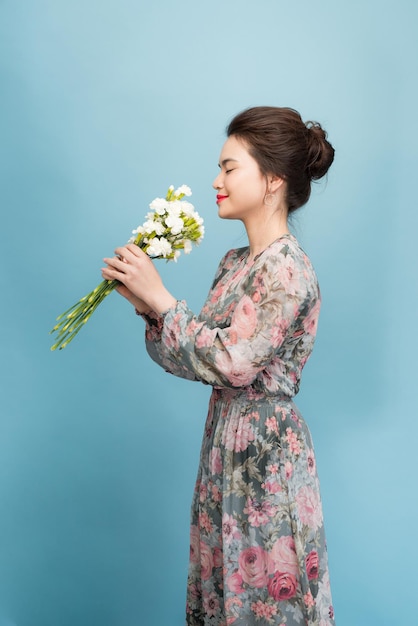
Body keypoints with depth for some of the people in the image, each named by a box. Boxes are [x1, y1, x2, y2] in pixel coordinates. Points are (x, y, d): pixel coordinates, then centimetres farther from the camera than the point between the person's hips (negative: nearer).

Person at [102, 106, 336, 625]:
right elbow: (197, 354, 7)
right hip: (227, 437, 8)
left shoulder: (288, 269, -19)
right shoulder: (234, 262, 8)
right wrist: (145, 302, -5)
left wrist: (159, 297, -19)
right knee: (223, 583, 22)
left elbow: (230, 363, -23)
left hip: (268, 449, -8)